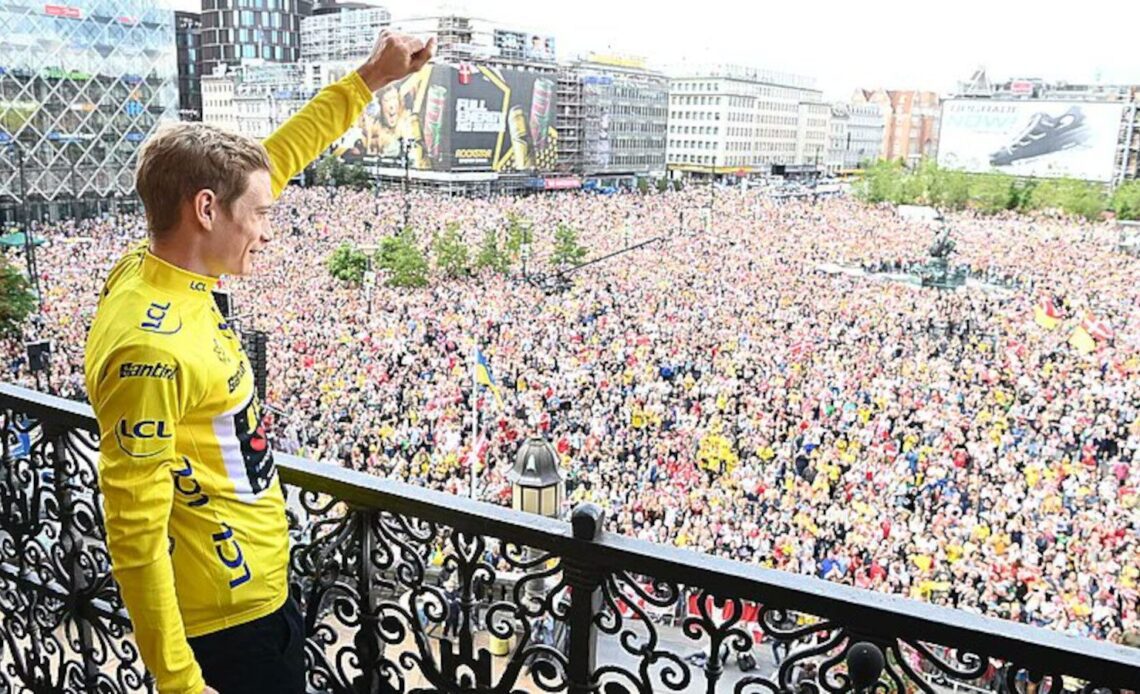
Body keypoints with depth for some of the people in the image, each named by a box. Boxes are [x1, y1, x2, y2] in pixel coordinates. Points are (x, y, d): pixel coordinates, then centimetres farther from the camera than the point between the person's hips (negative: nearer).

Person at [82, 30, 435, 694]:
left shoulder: (166, 271, -2)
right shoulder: (150, 348, -29)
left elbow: (269, 164, 7)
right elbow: (135, 529, -26)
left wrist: (369, 79, 10)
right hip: (231, 620, -9)